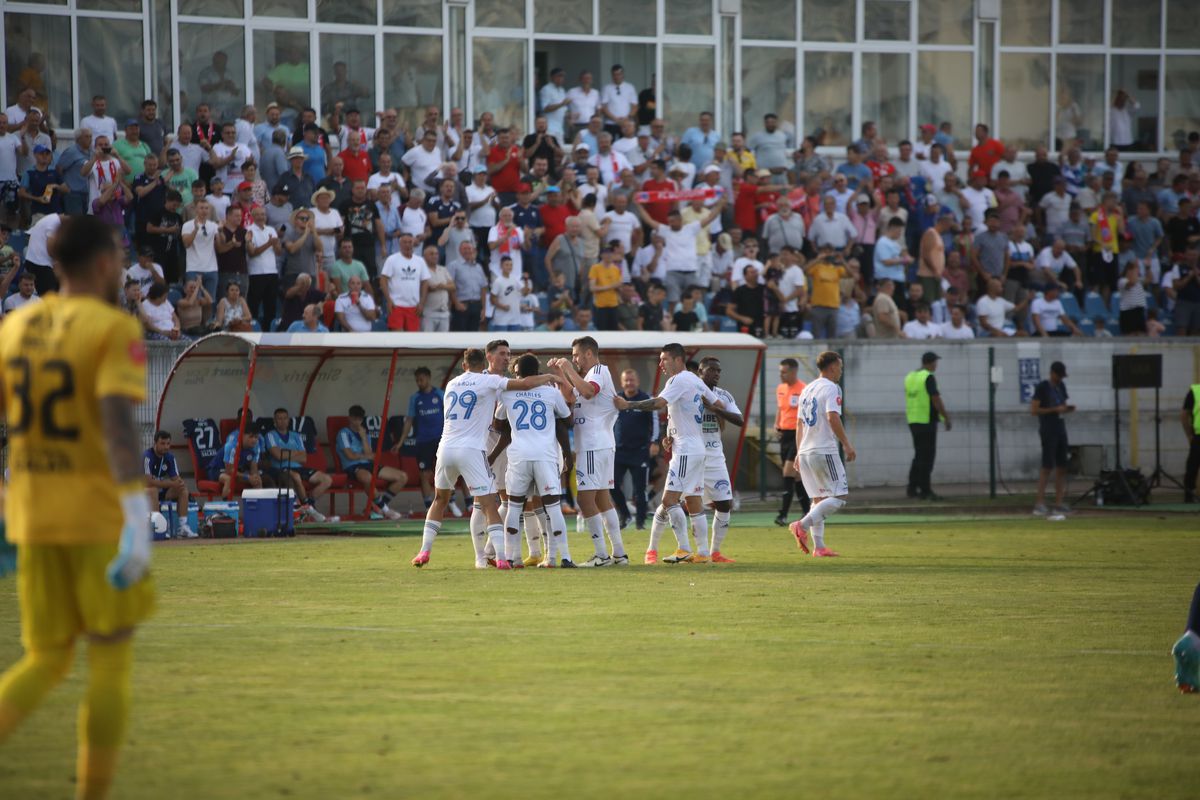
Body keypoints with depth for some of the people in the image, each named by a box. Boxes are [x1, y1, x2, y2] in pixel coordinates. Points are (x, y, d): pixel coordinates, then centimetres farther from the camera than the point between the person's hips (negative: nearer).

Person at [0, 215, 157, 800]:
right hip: (102, 515, -6)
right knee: (112, 663, 8)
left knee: (47, 665, 11)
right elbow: (118, 421, -26)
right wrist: (138, 520, -32)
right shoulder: (116, 331, -12)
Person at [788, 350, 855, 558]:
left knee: (819, 499, 12)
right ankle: (803, 525, -21)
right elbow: (833, 418, -19)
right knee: (839, 496, -7)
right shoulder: (831, 388, -7)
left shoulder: (807, 390, 18)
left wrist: (799, 453, 23)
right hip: (824, 451, -9)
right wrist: (847, 444, -16)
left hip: (805, 452, 9)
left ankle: (819, 546, 7)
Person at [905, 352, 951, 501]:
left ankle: (912, 488, 14)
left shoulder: (910, 377, 13)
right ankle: (925, 490, -4)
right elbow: (936, 400, -17)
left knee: (919, 455, 15)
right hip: (927, 421, -8)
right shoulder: (928, 378, -12)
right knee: (927, 456, -4)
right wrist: (946, 417, -9)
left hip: (913, 421, 8)